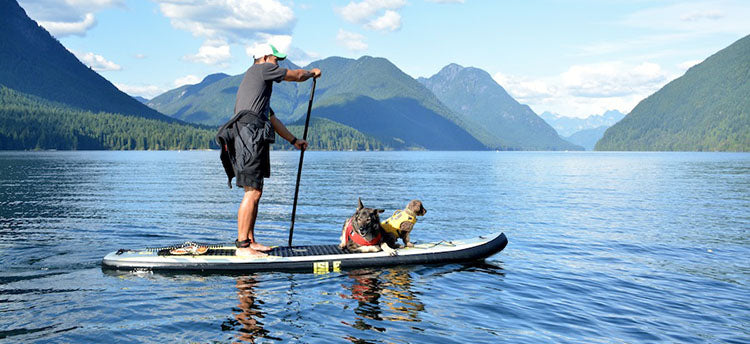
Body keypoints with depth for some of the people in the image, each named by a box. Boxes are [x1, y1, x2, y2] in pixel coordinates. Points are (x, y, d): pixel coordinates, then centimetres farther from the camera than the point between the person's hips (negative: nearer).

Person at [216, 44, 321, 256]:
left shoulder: (261, 88, 33)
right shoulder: (261, 69, 6)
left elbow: (272, 119, 38)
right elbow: (297, 75, 12)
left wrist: (294, 140, 43)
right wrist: (313, 73, 33)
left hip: (252, 140, 10)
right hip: (249, 134, -10)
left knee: (255, 192, 12)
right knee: (252, 192, -13)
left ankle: (250, 241, 18)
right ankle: (242, 245, -14)